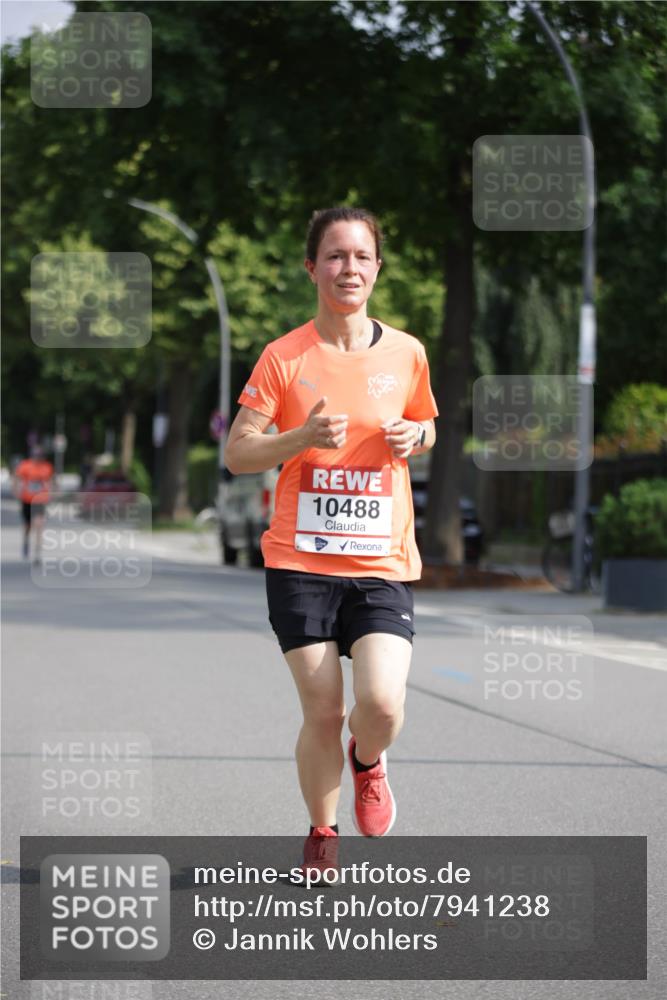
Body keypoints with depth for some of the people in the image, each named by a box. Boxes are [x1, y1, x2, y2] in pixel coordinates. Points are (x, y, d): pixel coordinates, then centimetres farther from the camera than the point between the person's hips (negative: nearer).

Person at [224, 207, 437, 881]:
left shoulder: (405, 353, 5)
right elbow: (236, 453, -1)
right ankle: (321, 835, 25)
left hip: (382, 562, 1)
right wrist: (302, 438, -18)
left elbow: (424, 429, 23)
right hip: (300, 561, -1)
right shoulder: (284, 356, -1)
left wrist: (415, 437, -1)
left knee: (381, 703, -16)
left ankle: (368, 765, 21)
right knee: (323, 713, -1)